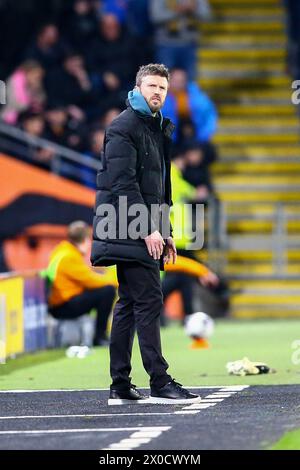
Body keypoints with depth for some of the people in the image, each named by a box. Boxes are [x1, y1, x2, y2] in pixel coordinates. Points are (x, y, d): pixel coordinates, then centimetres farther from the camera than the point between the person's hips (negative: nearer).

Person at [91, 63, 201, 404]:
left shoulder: (157, 129, 21)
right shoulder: (123, 127, -9)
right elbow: (124, 184, -17)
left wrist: (166, 233, 20)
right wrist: (148, 230, -20)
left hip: (146, 232, 10)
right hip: (132, 229, -10)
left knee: (129, 304, 9)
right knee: (148, 301, -12)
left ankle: (120, 386, 10)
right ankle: (160, 383, -14)